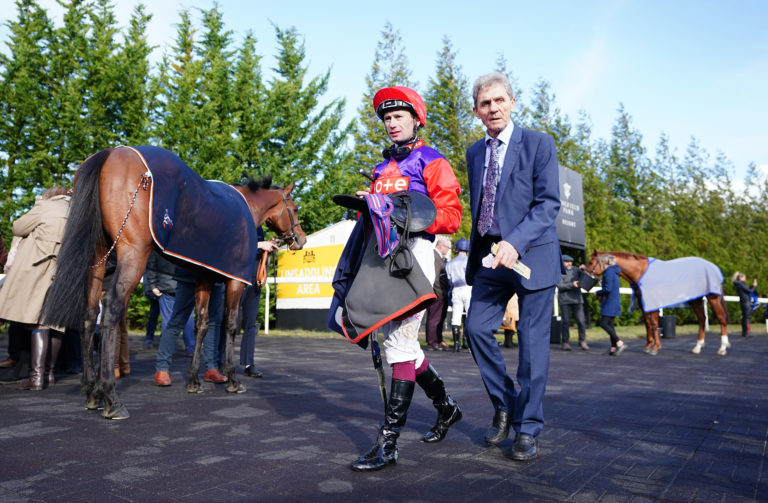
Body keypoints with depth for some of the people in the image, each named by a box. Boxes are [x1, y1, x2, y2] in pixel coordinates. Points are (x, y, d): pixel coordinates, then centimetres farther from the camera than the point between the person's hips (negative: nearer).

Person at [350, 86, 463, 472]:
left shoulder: (432, 163, 2)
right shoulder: (383, 167, 24)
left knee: (399, 341, -14)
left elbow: (451, 217, -6)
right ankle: (445, 407, 31)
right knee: (399, 340, 12)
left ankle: (388, 442, -11)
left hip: (414, 251, -8)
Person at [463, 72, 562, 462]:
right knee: (477, 328, 0)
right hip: (489, 257, 5)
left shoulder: (539, 143, -3)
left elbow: (549, 202, -11)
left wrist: (515, 243, -24)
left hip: (532, 254, -5)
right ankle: (504, 405, 22)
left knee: (532, 342, 0)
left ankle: (527, 429, 13)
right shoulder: (475, 153, 14)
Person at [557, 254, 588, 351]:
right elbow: (560, 286, -12)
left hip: (577, 299, 4)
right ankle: (564, 342, 11)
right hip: (565, 300, -3)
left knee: (581, 321, -1)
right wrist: (572, 285, -23)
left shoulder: (575, 270, 10)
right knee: (566, 322, -1)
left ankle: (582, 341, 14)